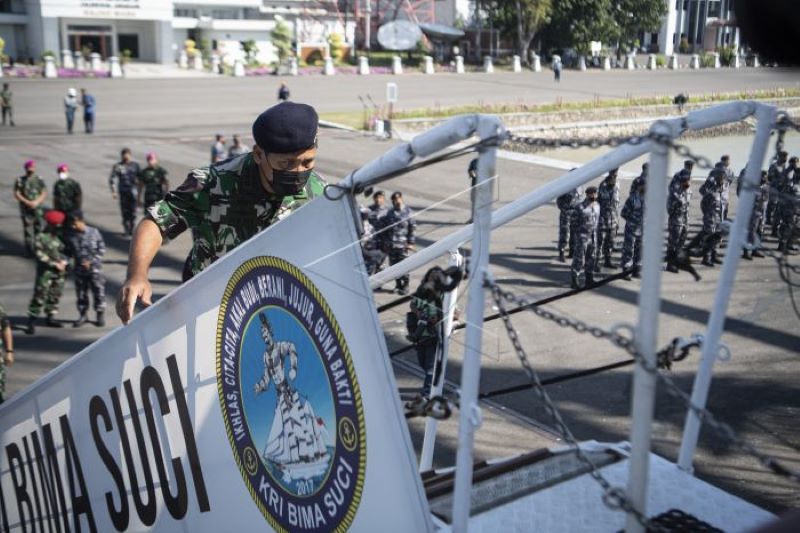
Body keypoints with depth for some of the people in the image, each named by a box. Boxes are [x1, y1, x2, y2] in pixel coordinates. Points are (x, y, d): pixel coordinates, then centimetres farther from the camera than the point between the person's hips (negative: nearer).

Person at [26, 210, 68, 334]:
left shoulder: (59, 236, 5)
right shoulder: (41, 237, -13)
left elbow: (65, 250, 16)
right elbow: (40, 255, -17)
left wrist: (64, 261, -2)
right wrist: (54, 264, -19)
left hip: (59, 272, 6)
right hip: (45, 272, -6)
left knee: (55, 295, 14)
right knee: (40, 296, -6)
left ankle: (50, 317, 28)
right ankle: (32, 321, -2)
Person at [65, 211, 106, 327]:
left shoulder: (94, 232, -10)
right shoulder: (71, 235, -2)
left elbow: (102, 249, -5)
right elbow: (69, 251, 9)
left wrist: (91, 261, -13)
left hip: (94, 268, -3)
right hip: (79, 269, 3)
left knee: (98, 292, 2)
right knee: (81, 294, 12)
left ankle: (101, 315, 18)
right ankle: (83, 315, 27)